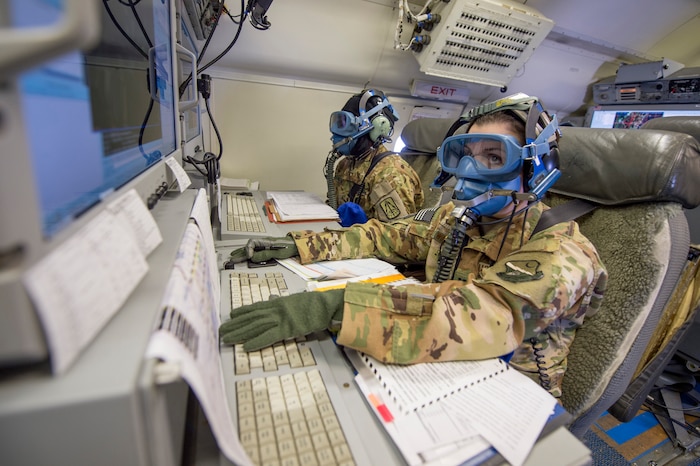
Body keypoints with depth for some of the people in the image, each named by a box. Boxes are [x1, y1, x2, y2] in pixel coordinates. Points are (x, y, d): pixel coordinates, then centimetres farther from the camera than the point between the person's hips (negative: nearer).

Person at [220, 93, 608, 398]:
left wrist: (336, 304, -47)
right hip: (440, 375, 5)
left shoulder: (561, 254, -22)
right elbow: (385, 236, 2)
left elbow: (484, 318, -38)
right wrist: (300, 245, -9)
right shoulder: (454, 217, -2)